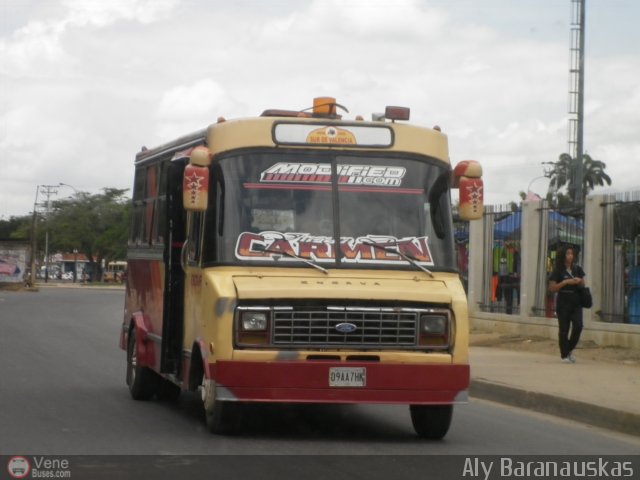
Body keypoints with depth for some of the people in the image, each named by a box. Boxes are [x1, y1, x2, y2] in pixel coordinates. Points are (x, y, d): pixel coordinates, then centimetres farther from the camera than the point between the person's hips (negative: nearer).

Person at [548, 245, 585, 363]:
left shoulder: (577, 269, 9)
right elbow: (552, 288, -8)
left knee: (578, 326, -10)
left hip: (576, 302, 3)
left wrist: (579, 282, -5)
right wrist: (565, 282, -17)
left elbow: (583, 286, 18)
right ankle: (564, 355, 11)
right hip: (563, 303, -3)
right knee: (564, 329, 1)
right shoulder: (558, 271, -4)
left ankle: (570, 349, 12)